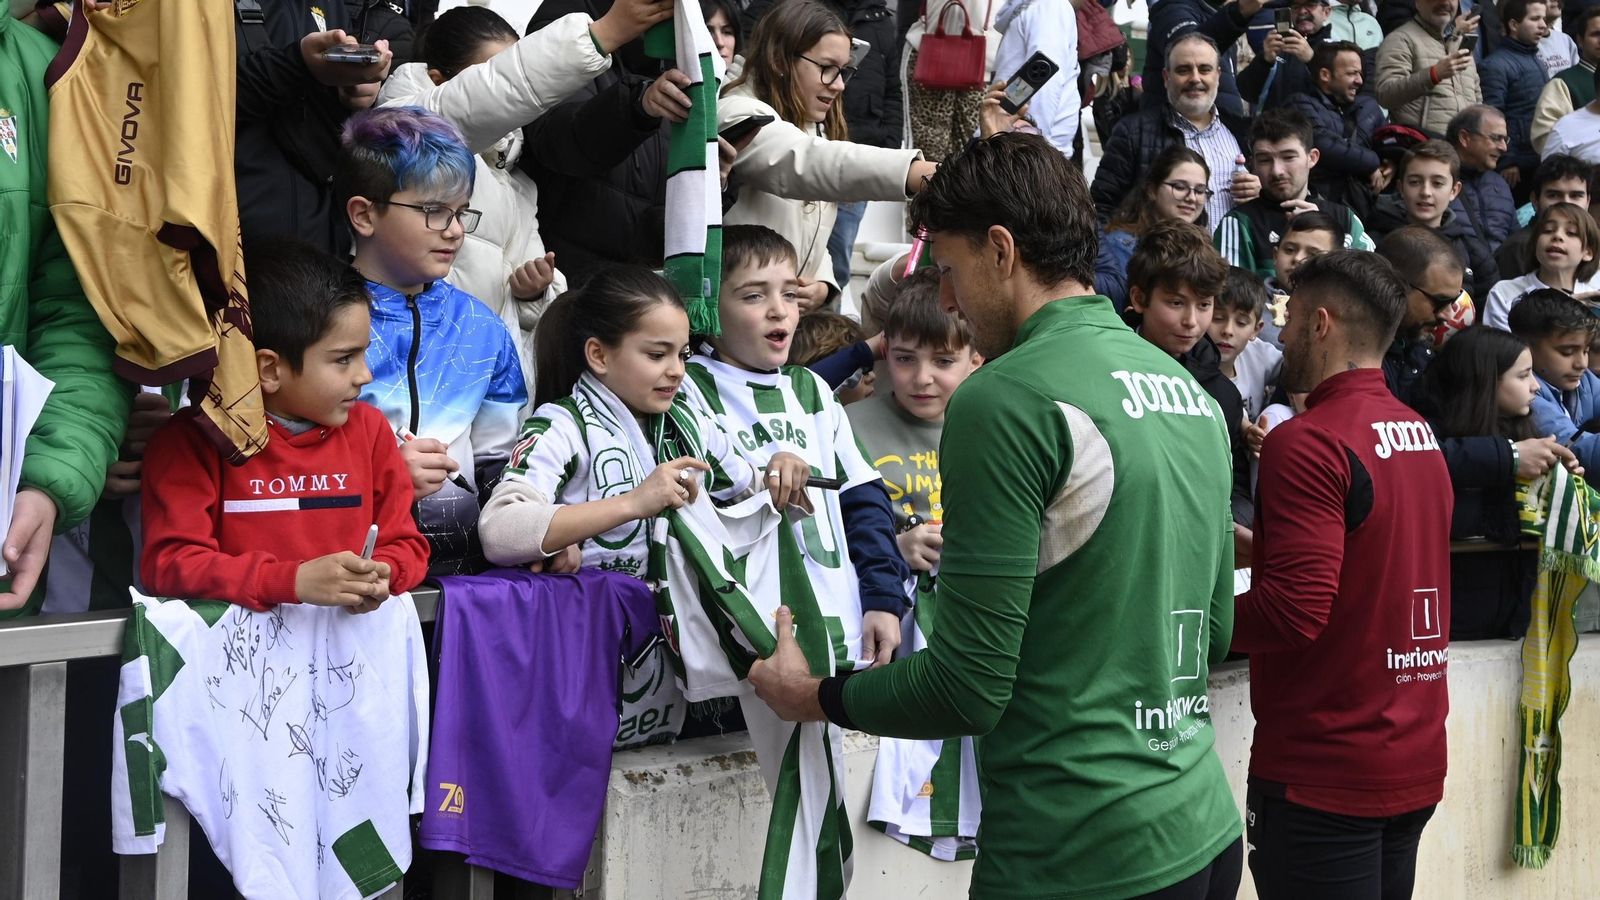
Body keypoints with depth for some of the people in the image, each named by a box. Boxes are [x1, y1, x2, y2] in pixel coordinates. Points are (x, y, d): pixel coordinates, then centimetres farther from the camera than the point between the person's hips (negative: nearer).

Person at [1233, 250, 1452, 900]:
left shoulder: (1309, 443, -17)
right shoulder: (1420, 436, 9)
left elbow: (1292, 613, -24)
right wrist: (1268, 547, 19)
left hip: (1325, 773, -8)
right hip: (1414, 765, 8)